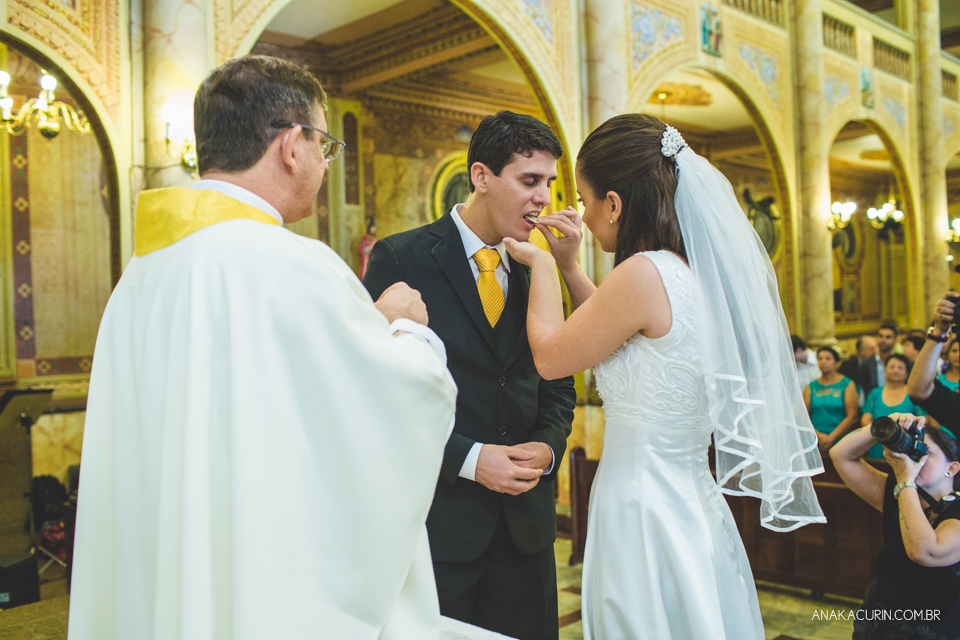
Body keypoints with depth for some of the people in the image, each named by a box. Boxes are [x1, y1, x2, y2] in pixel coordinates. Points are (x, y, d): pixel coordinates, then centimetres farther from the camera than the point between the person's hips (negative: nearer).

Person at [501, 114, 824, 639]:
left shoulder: (645, 274, -21)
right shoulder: (700, 272, 5)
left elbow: (550, 356, -9)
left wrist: (543, 265, 4)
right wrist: (568, 266, 16)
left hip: (644, 511, -8)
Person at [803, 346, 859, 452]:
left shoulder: (847, 384, 7)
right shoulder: (810, 387, 13)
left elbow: (852, 417, -1)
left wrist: (831, 437, -7)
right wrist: (819, 436, -8)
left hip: (840, 439, -1)